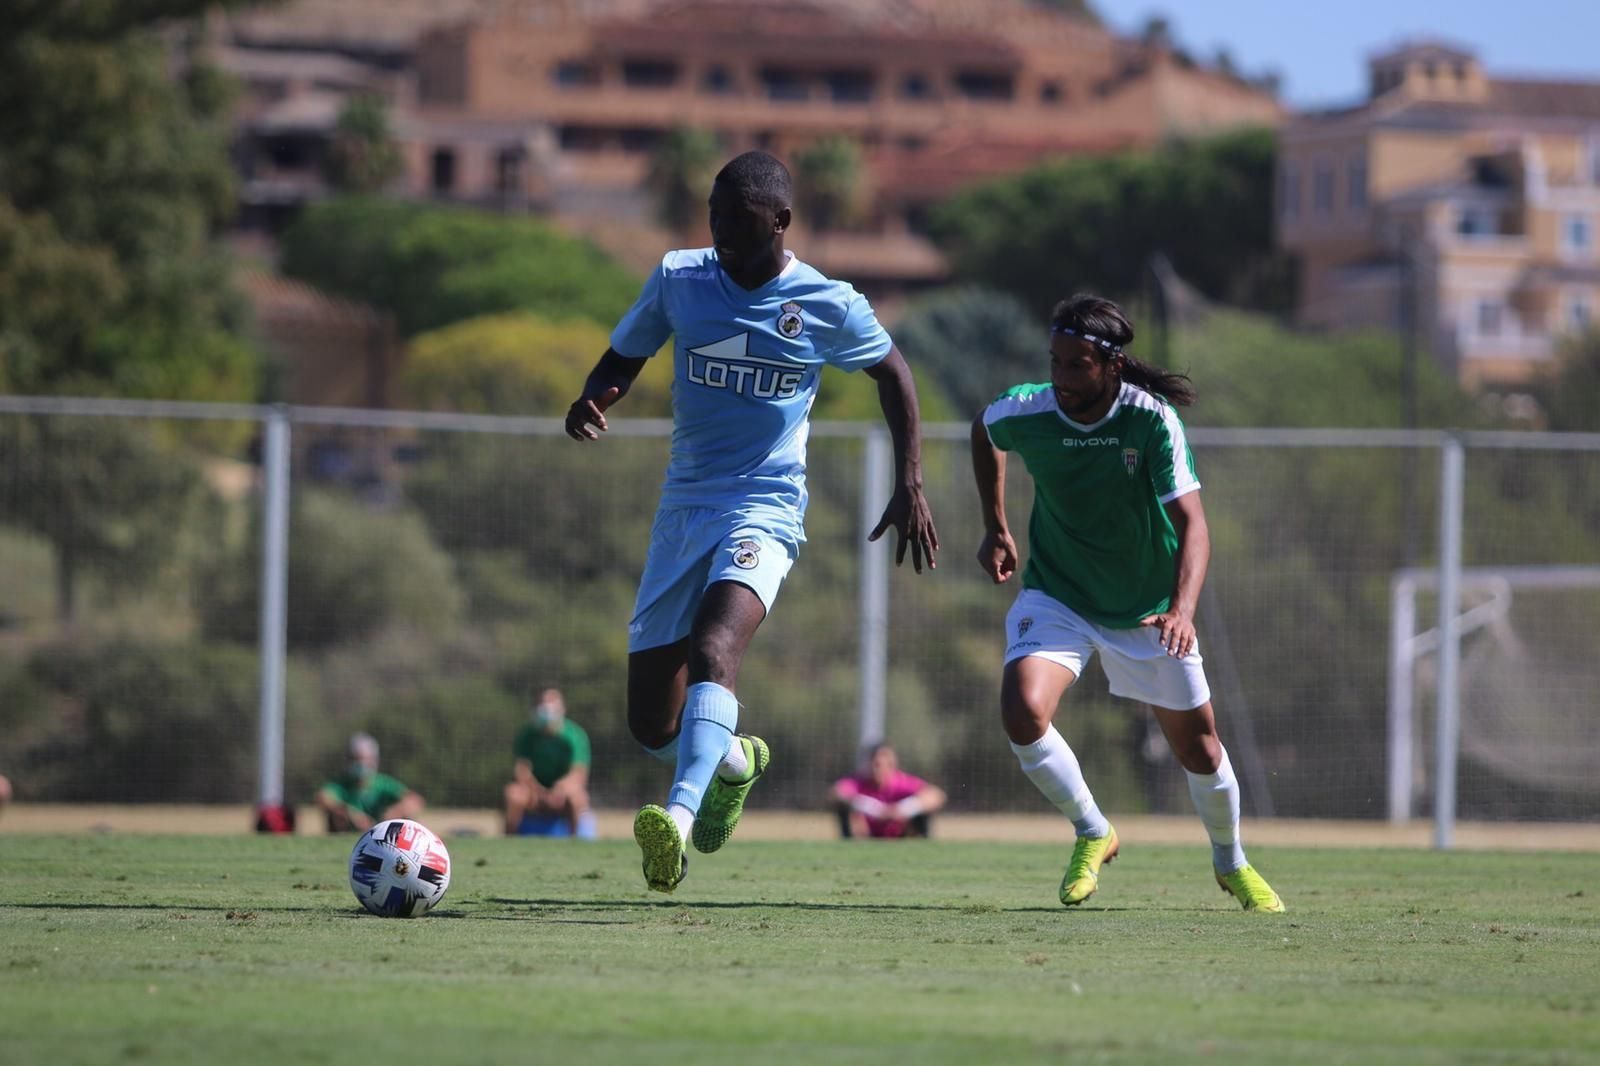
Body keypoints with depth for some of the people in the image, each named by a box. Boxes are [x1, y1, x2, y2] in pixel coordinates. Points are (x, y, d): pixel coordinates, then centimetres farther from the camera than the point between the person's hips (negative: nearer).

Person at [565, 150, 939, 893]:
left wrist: (910, 487, 8)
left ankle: (680, 818, -49)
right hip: (684, 507, 4)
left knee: (712, 648, -33)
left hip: (765, 508, -4)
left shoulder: (829, 306, -3)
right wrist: (589, 404, -10)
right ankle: (734, 760, 38)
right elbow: (623, 359, 13)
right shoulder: (678, 279, 3)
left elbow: (892, 372, 13)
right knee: (650, 725, 4)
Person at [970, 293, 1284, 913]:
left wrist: (1182, 610, -46)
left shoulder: (1152, 420, -24)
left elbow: (1191, 523, -30)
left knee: (1197, 747, 6)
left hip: (1149, 607, -1)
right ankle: (1092, 834, 3)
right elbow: (983, 431, 10)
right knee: (1022, 714, -25)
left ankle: (1231, 863, 37)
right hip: (1056, 594, 1)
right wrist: (995, 529, 8)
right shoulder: (1024, 412, -17)